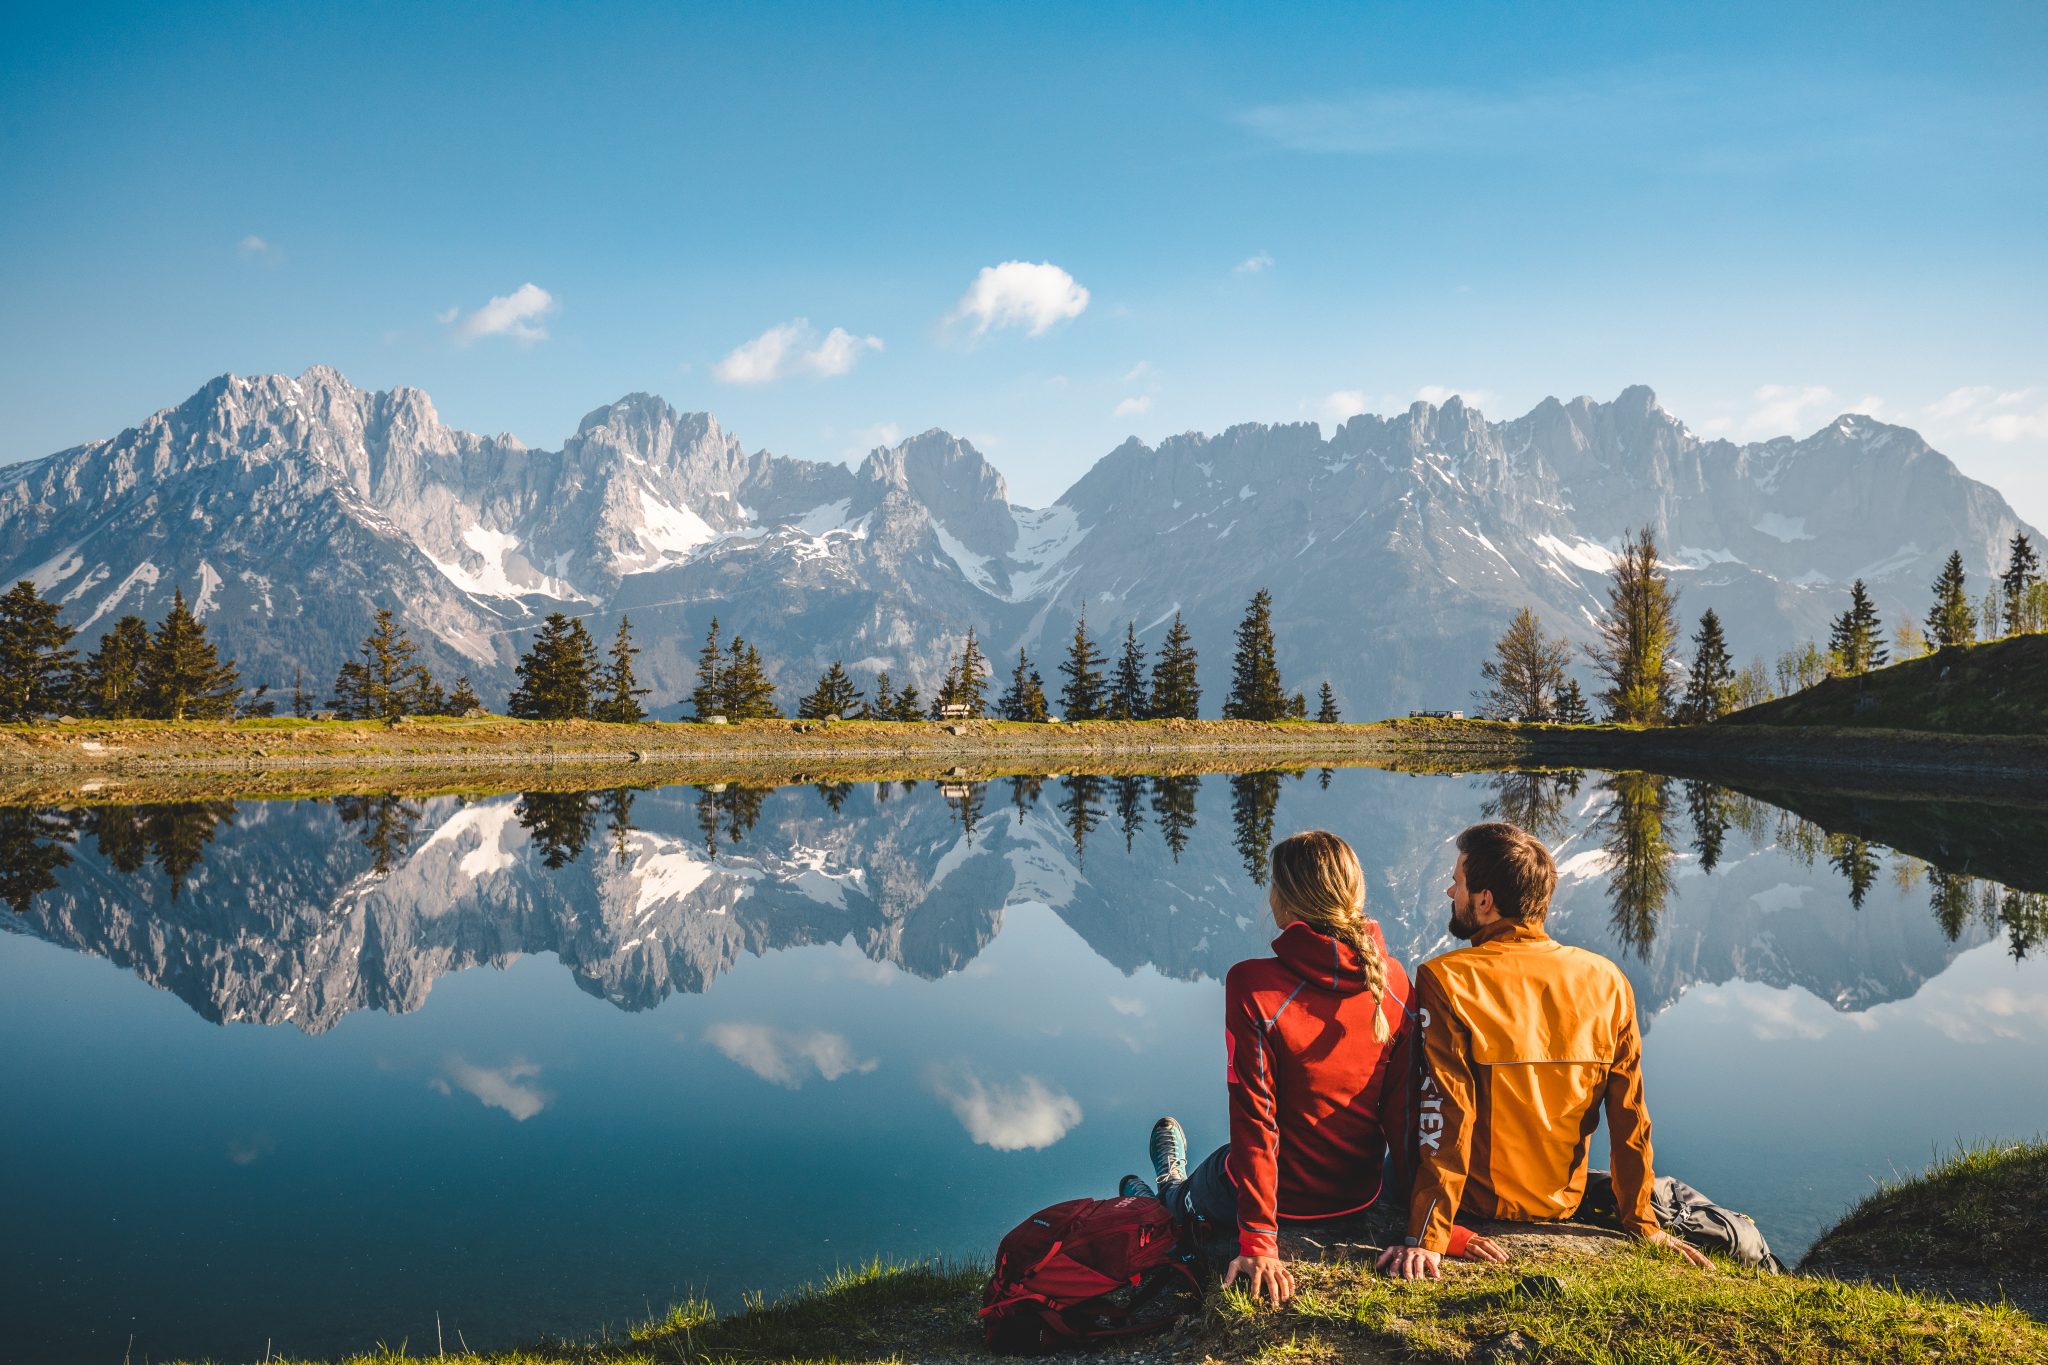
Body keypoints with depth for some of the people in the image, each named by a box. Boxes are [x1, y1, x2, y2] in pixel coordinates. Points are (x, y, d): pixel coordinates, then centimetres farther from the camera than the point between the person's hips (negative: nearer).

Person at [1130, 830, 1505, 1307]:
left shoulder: (1254, 985, -26)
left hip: (1285, 1194, -4)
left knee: (1187, 1197, 31)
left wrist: (1257, 1241, -21)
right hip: (1361, 1192, 4)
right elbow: (1405, 1108, -9)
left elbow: (1253, 1119, -24)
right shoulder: (1392, 980, -12)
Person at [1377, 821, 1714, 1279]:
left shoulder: (1445, 981, -20)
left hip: (1479, 1205, -4)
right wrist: (1643, 1223, 8)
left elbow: (1444, 1117, -24)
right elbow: (1629, 1117, -3)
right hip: (1565, 1204, 4)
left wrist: (1426, 1239, -22)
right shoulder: (1607, 980, -8)